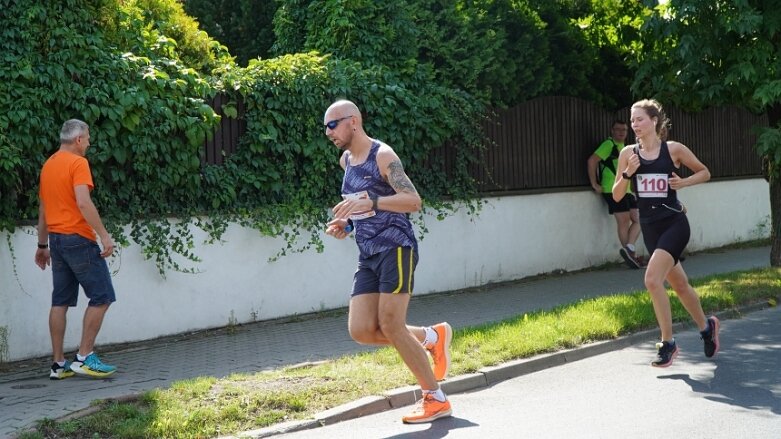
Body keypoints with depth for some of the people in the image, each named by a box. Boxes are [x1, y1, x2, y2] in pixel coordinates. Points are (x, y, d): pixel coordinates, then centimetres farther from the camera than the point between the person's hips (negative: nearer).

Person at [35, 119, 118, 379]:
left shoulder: (48, 165, 15)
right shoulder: (78, 163, -10)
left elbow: (42, 209, 20)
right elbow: (83, 203, -22)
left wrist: (43, 245, 26)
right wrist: (105, 236, -21)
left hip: (56, 239, 9)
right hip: (78, 238, -8)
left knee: (60, 301, 8)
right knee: (102, 296, -2)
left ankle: (59, 364, 8)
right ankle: (84, 358, -5)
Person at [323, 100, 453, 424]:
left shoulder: (383, 155, -9)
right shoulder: (346, 160, 16)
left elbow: (413, 201, -17)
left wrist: (371, 203, -30)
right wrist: (346, 223, 11)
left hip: (395, 247, -8)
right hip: (368, 254, 8)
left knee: (390, 326, -13)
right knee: (360, 331, -5)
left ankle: (436, 399, 0)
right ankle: (432, 337, 17)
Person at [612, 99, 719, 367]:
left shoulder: (674, 149, -6)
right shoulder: (628, 153, 2)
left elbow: (705, 173, 7)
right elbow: (617, 196, 3)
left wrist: (683, 182, -10)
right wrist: (627, 173, -14)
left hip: (674, 224, -5)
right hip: (650, 227, 5)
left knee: (652, 279, -22)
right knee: (679, 285, 16)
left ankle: (668, 343, -9)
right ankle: (706, 326, 41)